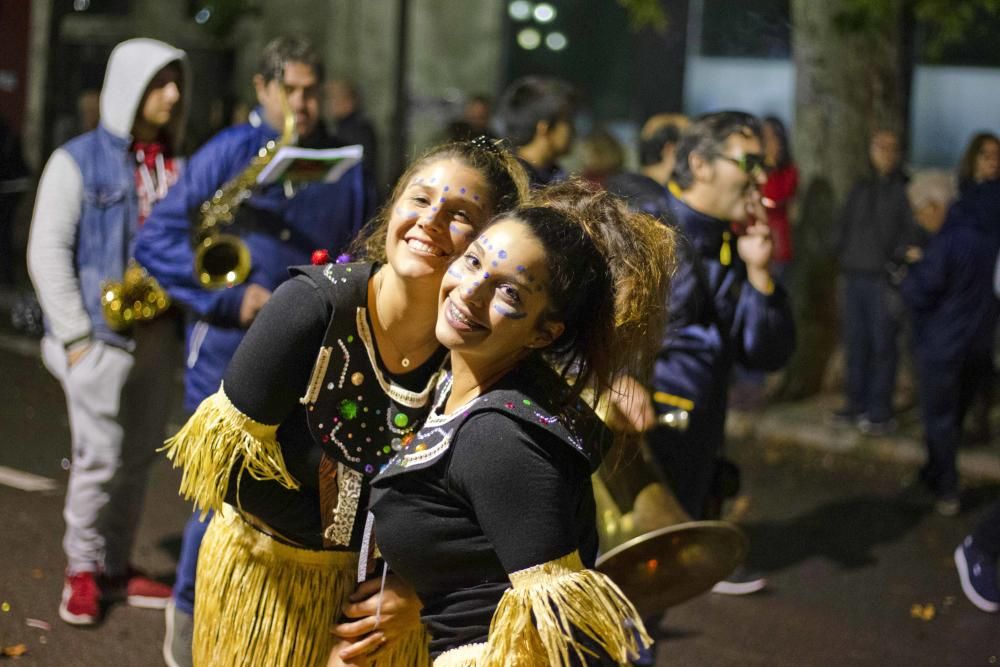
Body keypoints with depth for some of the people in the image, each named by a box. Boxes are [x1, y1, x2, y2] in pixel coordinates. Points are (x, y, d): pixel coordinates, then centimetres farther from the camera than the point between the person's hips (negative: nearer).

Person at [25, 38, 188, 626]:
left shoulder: (174, 165, 10)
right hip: (101, 336, -5)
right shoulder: (78, 161, -4)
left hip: (158, 335, 5)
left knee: (138, 459, 10)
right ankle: (83, 571, 11)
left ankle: (116, 566, 22)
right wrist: (75, 336, -11)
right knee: (99, 458, -5)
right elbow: (48, 252, -6)